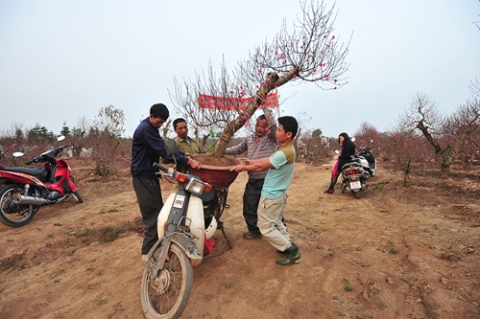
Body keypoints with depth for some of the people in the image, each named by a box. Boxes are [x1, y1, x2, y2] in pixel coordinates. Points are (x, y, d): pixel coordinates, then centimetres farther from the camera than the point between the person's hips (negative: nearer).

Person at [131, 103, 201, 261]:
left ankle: (156, 243, 31)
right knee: (152, 213, -5)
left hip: (150, 174, 10)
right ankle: (147, 252, 7)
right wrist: (187, 161, -28)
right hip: (143, 176, -10)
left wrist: (183, 154, 3)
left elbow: (164, 145, 14)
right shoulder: (145, 129, -20)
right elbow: (163, 150, -26)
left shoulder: (151, 128, 12)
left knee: (157, 210, 16)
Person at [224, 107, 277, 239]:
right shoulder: (249, 140, 15)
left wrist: (265, 107, -19)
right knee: (249, 207, 16)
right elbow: (237, 149, 26)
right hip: (252, 180, 6)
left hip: (268, 180, -6)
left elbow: (273, 124, -21)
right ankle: (254, 230, 36)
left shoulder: (271, 138, -3)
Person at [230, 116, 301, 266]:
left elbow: (260, 167, -20)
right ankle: (289, 246, 31)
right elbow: (269, 159, 17)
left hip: (271, 196, -10)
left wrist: (242, 168, -7)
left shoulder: (284, 153, -28)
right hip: (278, 194, 10)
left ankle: (292, 252, 12)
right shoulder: (285, 148, 3)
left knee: (266, 227, 5)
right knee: (276, 223, 24)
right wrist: (253, 161, 18)